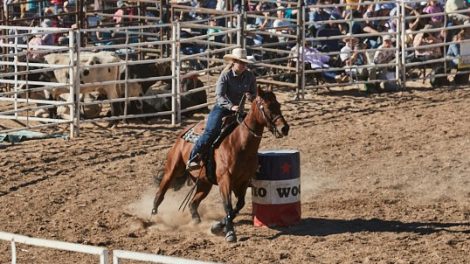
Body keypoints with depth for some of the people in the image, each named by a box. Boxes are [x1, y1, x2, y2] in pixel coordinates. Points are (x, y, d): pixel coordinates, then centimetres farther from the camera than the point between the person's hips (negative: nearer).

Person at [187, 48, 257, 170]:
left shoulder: (250, 76, -2)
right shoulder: (225, 75, -14)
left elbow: (254, 94, 8)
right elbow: (219, 96, -21)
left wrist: (251, 97, -17)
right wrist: (231, 106, -37)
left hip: (239, 109, 5)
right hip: (222, 107, -5)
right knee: (212, 130, -25)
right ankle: (193, 158, -25)